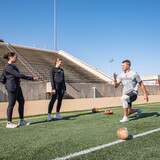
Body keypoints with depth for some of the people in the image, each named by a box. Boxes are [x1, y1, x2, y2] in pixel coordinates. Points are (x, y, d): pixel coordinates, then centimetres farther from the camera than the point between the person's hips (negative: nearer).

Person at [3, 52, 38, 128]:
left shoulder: (13, 66, 15)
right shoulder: (7, 67, -15)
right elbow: (18, 75, -20)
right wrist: (31, 78, -18)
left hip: (17, 86, 10)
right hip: (11, 87, -10)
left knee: (21, 102, 10)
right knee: (11, 104, -3)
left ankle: (21, 121, 18)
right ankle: (9, 123, 9)